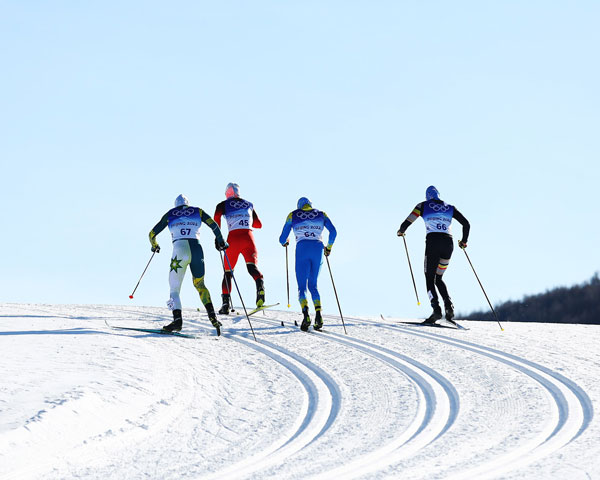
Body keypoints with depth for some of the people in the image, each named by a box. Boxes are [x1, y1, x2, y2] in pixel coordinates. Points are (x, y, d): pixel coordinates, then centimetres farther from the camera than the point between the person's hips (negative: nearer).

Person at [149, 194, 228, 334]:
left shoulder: (170, 214, 20)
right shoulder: (197, 211, 20)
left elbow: (152, 233, 22)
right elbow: (214, 225, 8)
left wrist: (155, 246, 41)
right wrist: (221, 242, 20)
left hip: (179, 250, -2)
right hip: (196, 249, 2)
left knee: (174, 288, 3)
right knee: (200, 285, 20)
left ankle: (177, 319, -21)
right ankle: (212, 316, 3)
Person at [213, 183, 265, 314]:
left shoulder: (224, 205, 12)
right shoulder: (249, 204, 22)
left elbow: (217, 216, -6)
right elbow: (259, 224, 28)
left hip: (233, 237, -1)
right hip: (248, 237, 2)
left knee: (228, 271, 8)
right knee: (252, 266, -10)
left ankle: (226, 303, -1)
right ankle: (260, 287, -42)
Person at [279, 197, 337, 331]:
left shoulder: (293, 215, 16)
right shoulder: (321, 214, 19)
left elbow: (282, 239, 13)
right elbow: (333, 231, 6)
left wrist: (284, 242, 37)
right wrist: (329, 247, 21)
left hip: (302, 249, -2)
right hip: (318, 249, 2)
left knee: (302, 287, 0)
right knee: (313, 285, 15)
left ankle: (306, 315, -25)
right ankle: (318, 314, -8)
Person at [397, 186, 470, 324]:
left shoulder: (423, 206, 11)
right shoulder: (450, 208, 20)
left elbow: (408, 221, 4)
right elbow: (466, 224, 16)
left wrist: (401, 231, 25)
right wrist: (464, 241, 29)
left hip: (433, 241, -3)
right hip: (448, 243, 3)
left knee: (429, 278, 2)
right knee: (438, 278, 17)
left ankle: (436, 309, -20)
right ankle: (449, 305, -7)